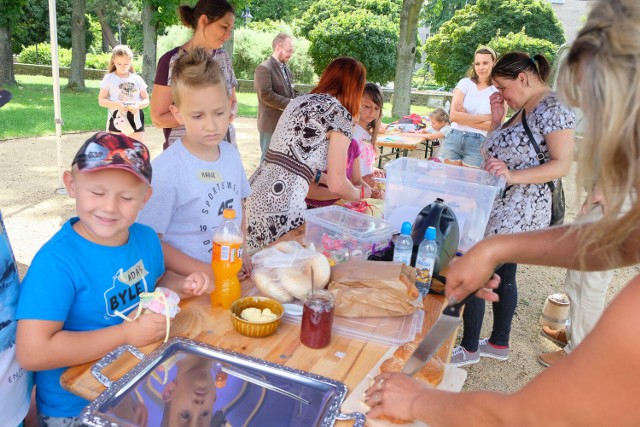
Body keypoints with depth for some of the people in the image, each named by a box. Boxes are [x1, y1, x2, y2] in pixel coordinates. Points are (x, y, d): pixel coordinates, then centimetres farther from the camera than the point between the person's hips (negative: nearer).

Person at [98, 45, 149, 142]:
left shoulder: (137, 79, 6)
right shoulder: (109, 78, 1)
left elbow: (146, 100, 8)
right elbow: (101, 100, -1)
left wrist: (138, 105, -15)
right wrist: (116, 104, -20)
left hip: (135, 119, 1)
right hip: (117, 120, -1)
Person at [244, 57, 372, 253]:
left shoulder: (299, 100, 17)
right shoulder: (340, 114, -5)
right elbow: (337, 185, -6)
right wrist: (361, 193, 17)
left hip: (255, 191, 8)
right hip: (280, 206, -8)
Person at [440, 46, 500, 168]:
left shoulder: (500, 91, 2)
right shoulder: (465, 83, 4)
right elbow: (454, 115, -8)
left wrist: (464, 118, -9)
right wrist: (485, 117, -7)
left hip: (478, 143, -1)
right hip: (454, 139, 1)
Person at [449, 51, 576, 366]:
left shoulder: (554, 107, -13)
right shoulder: (523, 109, 15)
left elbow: (562, 164, -19)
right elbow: (501, 150, 15)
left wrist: (512, 176, -30)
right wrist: (496, 120, 4)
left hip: (517, 211, -10)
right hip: (502, 208, 10)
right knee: (503, 274, 17)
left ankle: (470, 349, 10)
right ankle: (499, 344, 32)